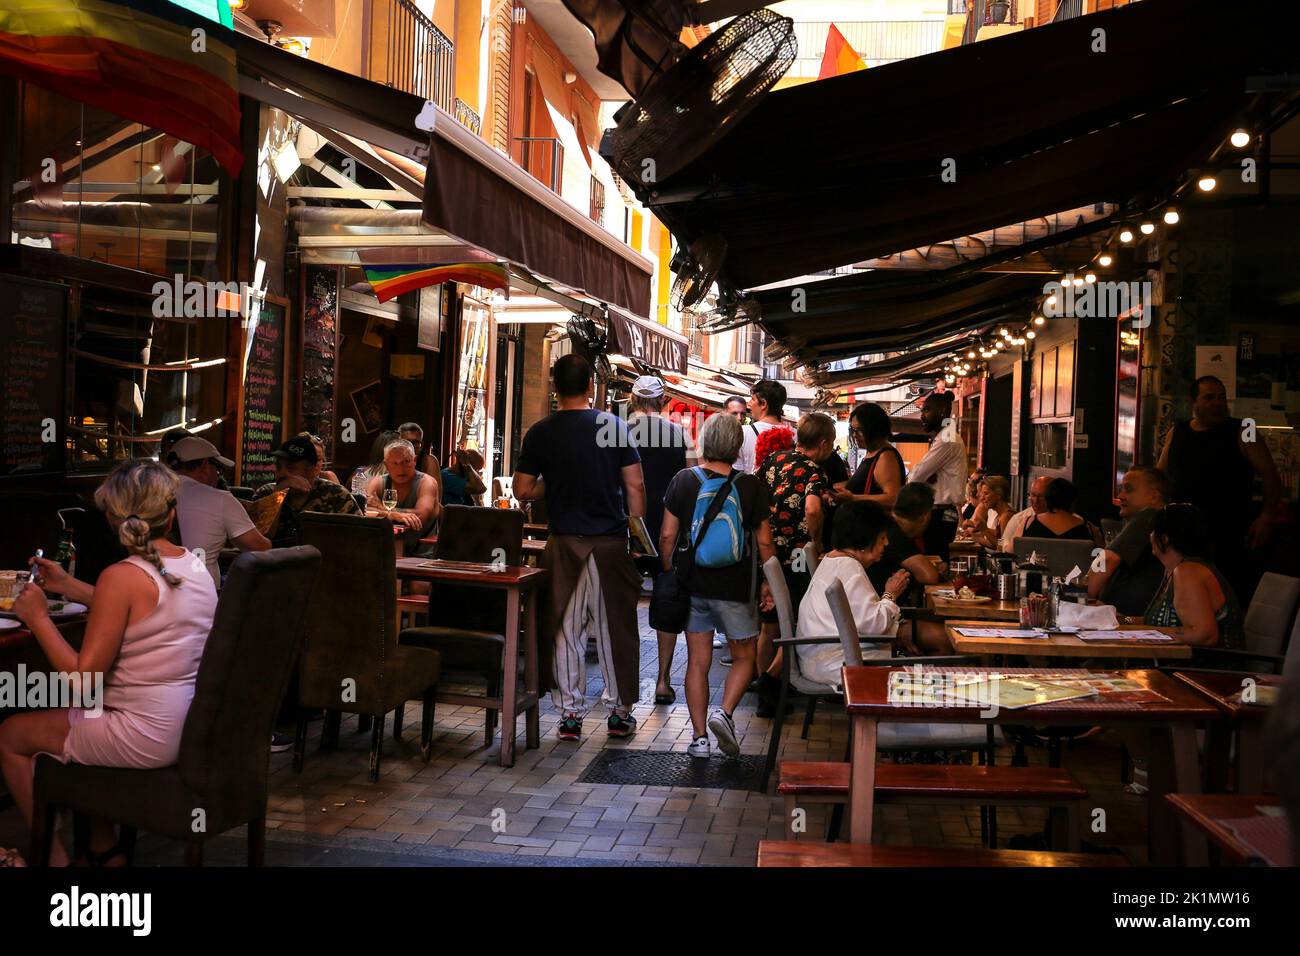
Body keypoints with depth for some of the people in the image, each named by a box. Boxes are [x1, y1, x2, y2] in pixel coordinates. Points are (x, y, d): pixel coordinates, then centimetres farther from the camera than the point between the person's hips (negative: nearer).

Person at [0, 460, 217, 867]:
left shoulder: (122, 576, -20)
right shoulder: (197, 566, 3)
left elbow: (82, 679, -18)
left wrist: (37, 617, -7)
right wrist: (67, 585, 23)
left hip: (146, 739, -8)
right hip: (194, 727, 8)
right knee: (77, 719, 33)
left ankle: (55, 857, 27)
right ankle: (104, 848, 37)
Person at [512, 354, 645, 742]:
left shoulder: (541, 432, -1)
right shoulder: (615, 426, -2)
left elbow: (522, 490, 2)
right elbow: (635, 485, -2)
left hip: (565, 543, 0)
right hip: (611, 542, 0)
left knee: (565, 630, 8)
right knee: (615, 629, 9)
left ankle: (570, 714, 11)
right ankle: (620, 712, 18)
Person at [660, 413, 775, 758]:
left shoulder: (683, 480, -2)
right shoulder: (751, 486, -6)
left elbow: (667, 535, -1)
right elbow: (764, 542, -4)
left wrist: (668, 574, 12)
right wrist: (768, 583, 8)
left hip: (693, 584, 2)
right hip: (735, 587, -2)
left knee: (697, 662, 10)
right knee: (744, 658, 16)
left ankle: (699, 737, 11)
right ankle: (724, 713, -5)